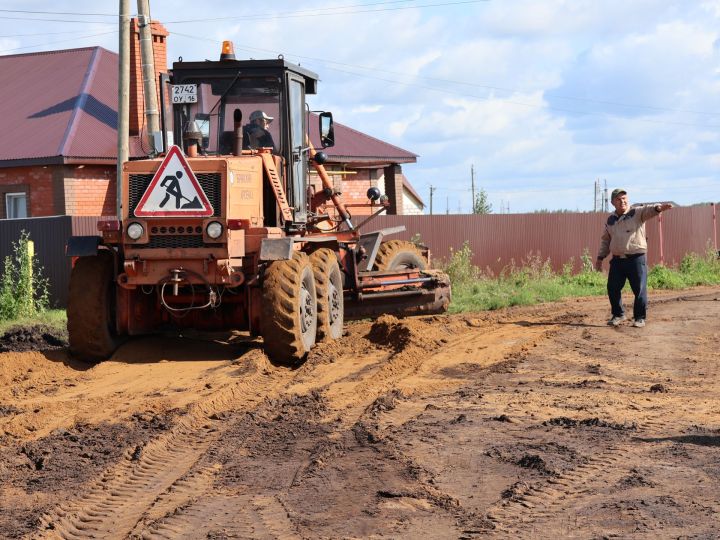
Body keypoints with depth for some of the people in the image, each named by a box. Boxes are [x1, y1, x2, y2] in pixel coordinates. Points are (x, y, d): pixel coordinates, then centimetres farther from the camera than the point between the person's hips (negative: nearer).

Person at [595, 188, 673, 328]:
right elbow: (605, 240, 24)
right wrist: (600, 257, 20)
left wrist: (658, 208, -45)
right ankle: (618, 315, 24)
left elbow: (648, 209, -23)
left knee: (639, 290, -3)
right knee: (613, 289, 6)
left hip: (636, 258, -5)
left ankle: (640, 318, 10)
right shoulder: (610, 220, 14)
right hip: (617, 260, 5)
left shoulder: (637, 213, -2)